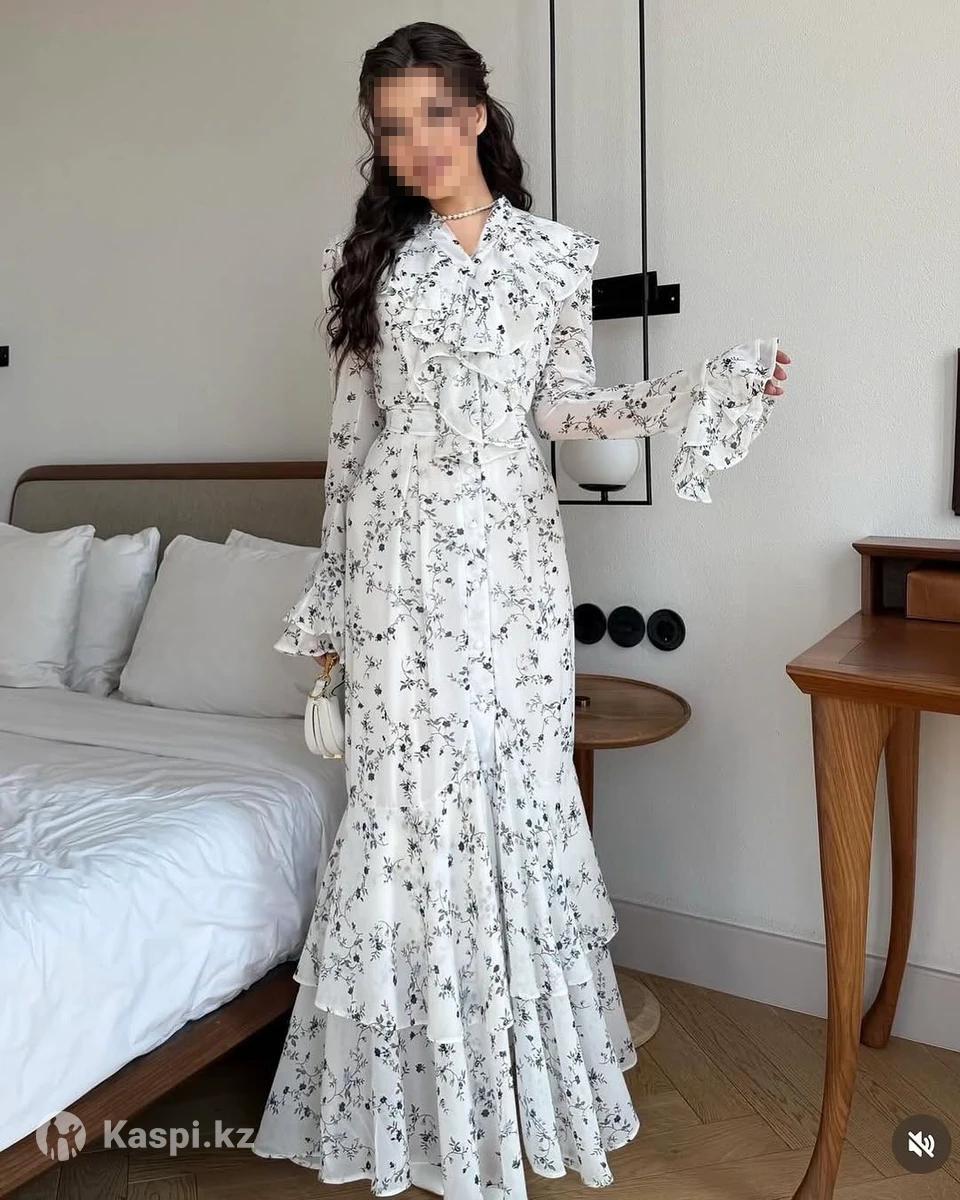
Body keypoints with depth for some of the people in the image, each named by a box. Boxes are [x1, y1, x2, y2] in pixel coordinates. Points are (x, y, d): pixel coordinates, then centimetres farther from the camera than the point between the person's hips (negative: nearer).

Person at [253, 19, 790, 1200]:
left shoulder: (554, 251, 7)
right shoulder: (367, 257, 7)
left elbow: (566, 409, 8)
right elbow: (351, 426, 8)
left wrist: (714, 385, -3)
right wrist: (329, 590, 9)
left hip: (511, 554, 1)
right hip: (399, 554, 0)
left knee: (521, 788, 4)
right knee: (408, 798, 2)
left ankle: (528, 1052, 25)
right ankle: (420, 1079, 21)